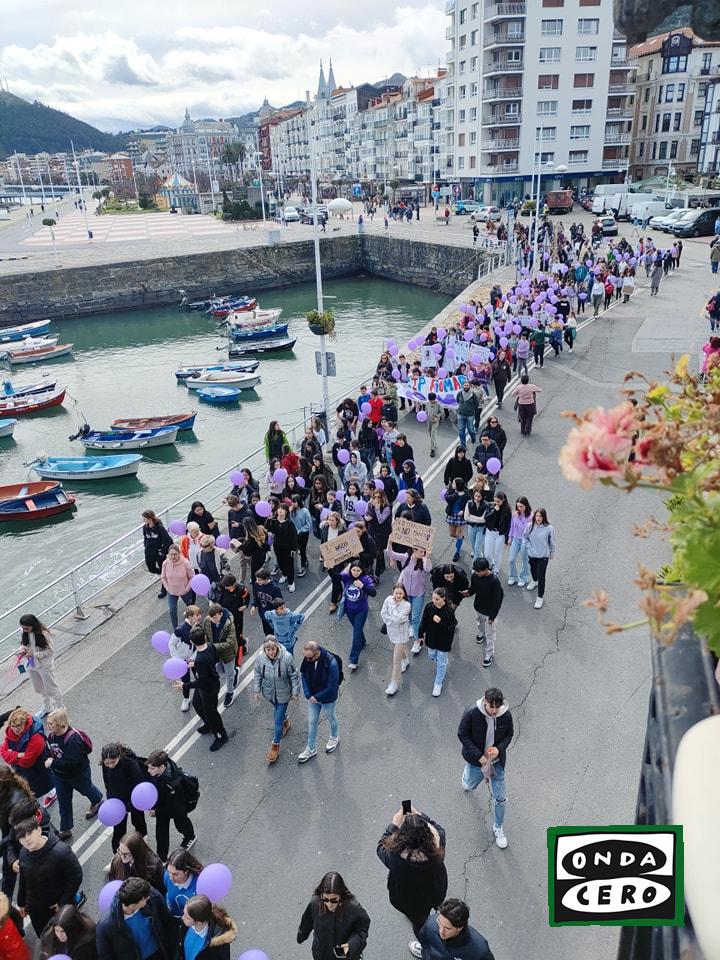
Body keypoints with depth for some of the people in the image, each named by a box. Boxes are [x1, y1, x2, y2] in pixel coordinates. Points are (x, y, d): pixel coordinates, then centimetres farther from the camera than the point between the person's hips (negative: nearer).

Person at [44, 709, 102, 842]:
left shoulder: (72, 739, -39)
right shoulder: (51, 734, -15)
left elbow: (71, 762, -39)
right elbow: (50, 750, 7)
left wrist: (53, 763, -33)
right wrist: (50, 759, -7)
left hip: (78, 774, -6)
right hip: (59, 775, 6)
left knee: (86, 790, 25)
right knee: (63, 802, 16)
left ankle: (98, 801, 58)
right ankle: (66, 830, 32)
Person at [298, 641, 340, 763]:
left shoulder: (331, 663, -36)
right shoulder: (307, 659, -20)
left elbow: (332, 687, -29)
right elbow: (304, 675, -4)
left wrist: (317, 697, -19)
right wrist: (308, 695, -14)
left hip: (328, 699, -4)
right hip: (313, 697, 4)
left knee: (330, 718, 23)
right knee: (312, 721, 17)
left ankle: (334, 737, 53)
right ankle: (311, 749, 37)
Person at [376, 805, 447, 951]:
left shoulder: (396, 858, -43)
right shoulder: (437, 845, -37)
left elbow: (381, 846, -20)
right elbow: (437, 827, -12)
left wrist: (394, 823, -16)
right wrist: (419, 815, -10)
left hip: (411, 902, -3)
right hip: (437, 892, 3)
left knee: (419, 922, 28)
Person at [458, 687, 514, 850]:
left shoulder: (506, 715, -20)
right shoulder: (471, 713, -28)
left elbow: (509, 735, -2)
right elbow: (462, 734, -16)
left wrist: (499, 748, -22)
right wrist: (479, 756, -22)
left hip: (497, 762, 1)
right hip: (476, 760, -1)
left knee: (500, 798, 7)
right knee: (470, 785, 23)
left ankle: (498, 828, 32)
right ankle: (467, 774, 59)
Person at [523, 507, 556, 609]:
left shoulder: (549, 528, -20)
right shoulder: (530, 526, -13)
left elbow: (552, 542, -6)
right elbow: (525, 536, 5)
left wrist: (552, 553, 4)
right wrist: (528, 546, -2)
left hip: (543, 556, -4)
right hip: (531, 554, 4)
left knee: (541, 576, -2)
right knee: (533, 569, 29)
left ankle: (540, 597, 10)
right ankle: (534, 581, 61)